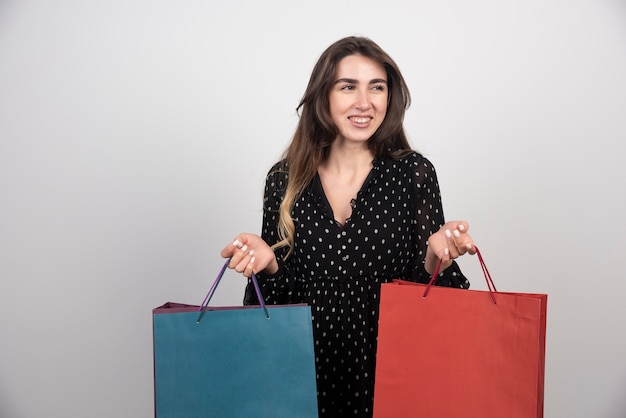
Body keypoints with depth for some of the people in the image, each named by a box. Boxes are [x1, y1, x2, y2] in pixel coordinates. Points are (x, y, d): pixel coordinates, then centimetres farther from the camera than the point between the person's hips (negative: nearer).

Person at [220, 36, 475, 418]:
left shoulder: (413, 172, -7)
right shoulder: (285, 179, -3)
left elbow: (422, 286, -2)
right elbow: (284, 291, 3)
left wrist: (435, 256, -22)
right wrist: (268, 264, -16)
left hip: (386, 368, -1)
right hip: (309, 368, 2)